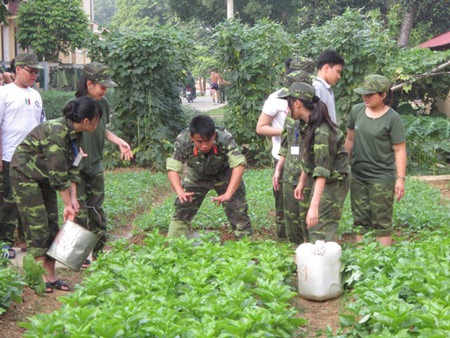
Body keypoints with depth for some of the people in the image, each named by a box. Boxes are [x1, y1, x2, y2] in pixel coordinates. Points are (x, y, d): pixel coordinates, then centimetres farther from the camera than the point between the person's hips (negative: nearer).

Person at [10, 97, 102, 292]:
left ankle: (51, 276, 9)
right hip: (25, 173, -9)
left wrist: (73, 199, -6)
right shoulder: (56, 132, -30)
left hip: (44, 177, 9)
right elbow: (58, 175, -28)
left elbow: (71, 168, 1)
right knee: (37, 224, -10)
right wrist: (68, 204, -22)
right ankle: (40, 278, -5)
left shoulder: (75, 134, -2)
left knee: (51, 225, 5)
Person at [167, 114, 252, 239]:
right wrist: (180, 191, -53)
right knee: (182, 210, -3)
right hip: (196, 177, 1)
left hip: (224, 175, -1)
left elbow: (239, 165, -43)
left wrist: (228, 193, -55)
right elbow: (173, 169, -34)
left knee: (238, 211, -7)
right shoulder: (183, 142, -35)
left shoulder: (225, 139, -38)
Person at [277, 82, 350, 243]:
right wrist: (302, 182, 15)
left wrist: (314, 206, -40)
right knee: (305, 221, 21)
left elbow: (322, 171, -35)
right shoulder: (305, 124, -3)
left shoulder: (321, 131, -30)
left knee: (320, 230, -14)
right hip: (314, 179, 10)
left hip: (333, 181, -10)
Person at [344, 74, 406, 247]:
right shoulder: (356, 110, 3)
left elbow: (400, 150, -9)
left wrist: (400, 178, -13)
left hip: (381, 178, -5)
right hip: (358, 176, 5)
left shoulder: (392, 118, -10)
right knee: (361, 221, 11)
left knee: (382, 223, 0)